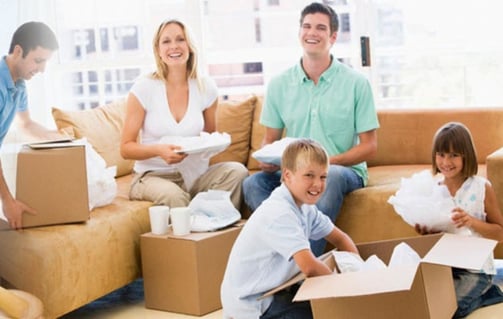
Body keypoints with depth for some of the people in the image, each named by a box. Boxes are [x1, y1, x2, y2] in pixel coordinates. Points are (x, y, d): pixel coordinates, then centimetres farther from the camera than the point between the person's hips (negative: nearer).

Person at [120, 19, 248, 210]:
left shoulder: (206, 87, 3)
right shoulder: (144, 88, -6)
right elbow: (126, 148, -4)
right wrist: (158, 150, -24)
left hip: (194, 174, 4)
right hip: (152, 175, -3)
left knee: (237, 171, -25)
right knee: (174, 195, -38)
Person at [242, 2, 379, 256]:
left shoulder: (356, 83, -2)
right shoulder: (279, 85, 6)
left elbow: (369, 146, -2)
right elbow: (270, 139, 13)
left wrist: (327, 162, -18)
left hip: (344, 170, -2)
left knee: (329, 176, -37)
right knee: (252, 183, -26)